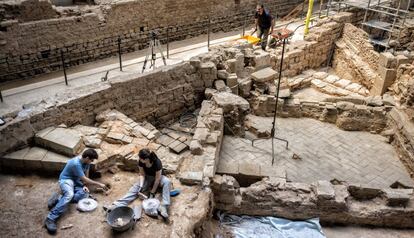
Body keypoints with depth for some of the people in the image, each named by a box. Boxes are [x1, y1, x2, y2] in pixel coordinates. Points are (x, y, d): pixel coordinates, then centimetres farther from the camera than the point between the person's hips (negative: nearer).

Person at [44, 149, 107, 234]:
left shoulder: (85, 161, -3)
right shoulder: (76, 163, -28)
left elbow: (86, 174, 9)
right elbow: (84, 179, -22)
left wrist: (84, 185, -7)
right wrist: (99, 184, -14)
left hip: (76, 181, 7)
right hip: (66, 179, -7)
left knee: (85, 194, -23)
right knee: (70, 194, -39)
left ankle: (59, 199, -22)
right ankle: (50, 219, -43)